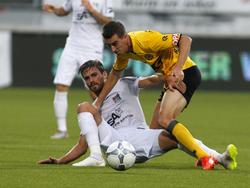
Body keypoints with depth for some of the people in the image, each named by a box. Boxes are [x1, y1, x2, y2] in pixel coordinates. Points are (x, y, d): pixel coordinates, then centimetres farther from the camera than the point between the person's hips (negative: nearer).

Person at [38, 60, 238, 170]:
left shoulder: (123, 85, 22)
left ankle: (220, 158, -45)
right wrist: (60, 161, 8)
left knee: (173, 135, -29)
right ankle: (96, 156, -31)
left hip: (140, 137, -1)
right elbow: (82, 145, 23)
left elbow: (149, 81, 3)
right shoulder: (94, 109, 27)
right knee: (84, 107, -14)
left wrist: (164, 76, -20)